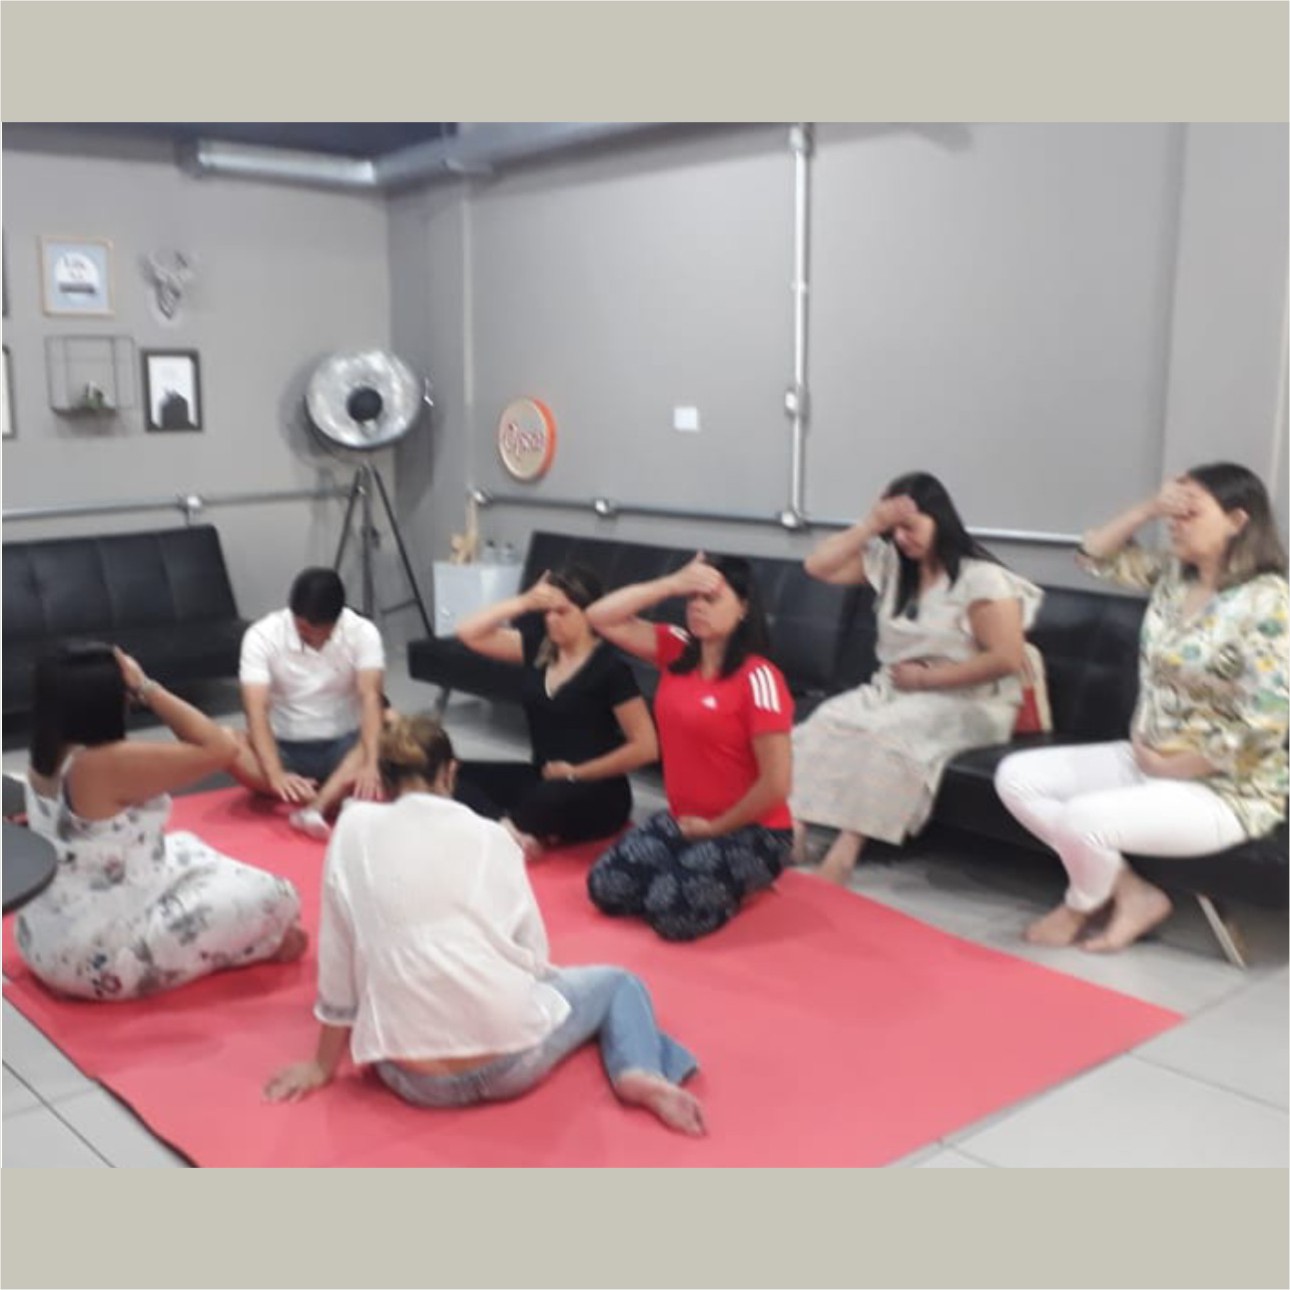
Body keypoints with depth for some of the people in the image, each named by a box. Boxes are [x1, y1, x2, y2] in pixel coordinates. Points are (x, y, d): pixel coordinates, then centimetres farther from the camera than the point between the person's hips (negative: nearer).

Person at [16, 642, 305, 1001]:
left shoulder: (45, 756, -2)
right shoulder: (111, 763, -28)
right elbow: (220, 748, -24)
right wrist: (146, 688, -19)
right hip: (100, 961, -9)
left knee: (183, 849, 27)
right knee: (269, 897, -2)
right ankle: (270, 941, 29)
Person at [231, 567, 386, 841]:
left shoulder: (362, 632, -13)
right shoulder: (262, 636, -15)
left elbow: (370, 697, -25)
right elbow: (257, 710, -24)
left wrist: (370, 764, -42)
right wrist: (276, 775, -40)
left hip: (343, 746, 0)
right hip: (285, 749, 0)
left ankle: (313, 808, -42)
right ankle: (333, 799, -32)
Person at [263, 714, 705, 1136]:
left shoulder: (353, 830, 1)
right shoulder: (489, 836, -1)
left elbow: (336, 967, 4)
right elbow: (533, 952, 4)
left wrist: (324, 1066, 17)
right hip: (510, 1059, -5)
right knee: (617, 983, 21)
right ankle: (639, 1073, -3)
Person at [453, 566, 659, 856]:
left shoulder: (610, 668, -13)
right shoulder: (538, 647, 5)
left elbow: (646, 747, -18)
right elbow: (469, 634, 3)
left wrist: (575, 773, -13)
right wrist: (524, 603, -8)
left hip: (597, 794, -6)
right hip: (541, 777, 7)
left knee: (549, 797, -40)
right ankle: (508, 829, -31)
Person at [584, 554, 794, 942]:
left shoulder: (757, 677, -18)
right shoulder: (676, 651, 1)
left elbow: (776, 783, -20)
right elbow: (601, 618, -3)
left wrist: (716, 827, -10)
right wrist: (674, 584, -12)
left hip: (751, 831, -6)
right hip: (682, 820, 6)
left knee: (674, 911, -25)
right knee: (605, 886, -10)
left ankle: (735, 884, 5)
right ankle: (691, 865, 13)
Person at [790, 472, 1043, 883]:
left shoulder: (981, 578, -9)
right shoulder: (890, 563, 10)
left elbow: (1008, 659, -17)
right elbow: (818, 566, 7)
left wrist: (925, 679, -15)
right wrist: (871, 524, -3)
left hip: (967, 705, -6)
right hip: (891, 690, 6)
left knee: (886, 733, -35)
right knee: (829, 722, -25)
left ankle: (845, 848, -39)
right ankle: (792, 826, -38)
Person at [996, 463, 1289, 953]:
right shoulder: (1173, 574, 3)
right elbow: (1096, 555, 13)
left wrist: (1174, 766, -17)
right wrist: (1149, 508, -4)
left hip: (1225, 790, -8)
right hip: (1147, 760, 8)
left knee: (1085, 817, -31)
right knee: (1016, 776, -3)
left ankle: (1082, 908, 7)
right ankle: (1133, 893, 0)